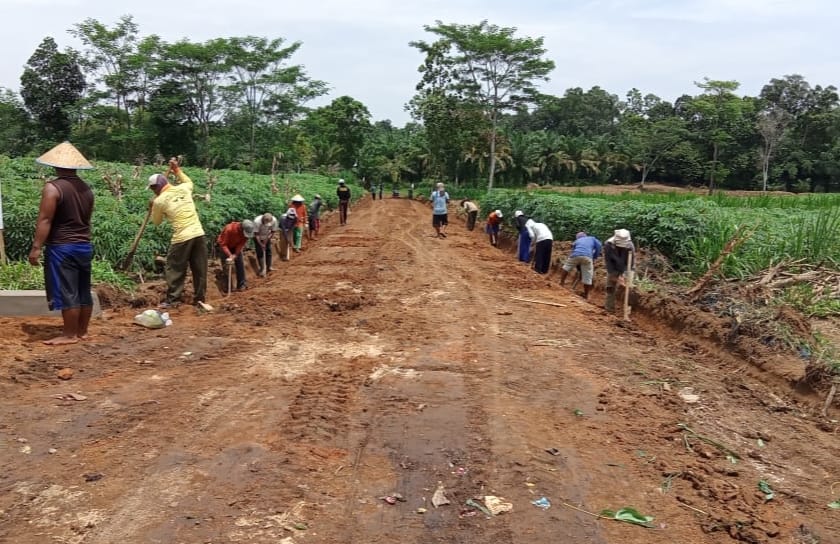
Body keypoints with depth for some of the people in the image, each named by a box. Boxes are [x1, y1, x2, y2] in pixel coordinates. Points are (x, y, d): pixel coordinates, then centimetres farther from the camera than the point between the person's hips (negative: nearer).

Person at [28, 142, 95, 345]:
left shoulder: (53, 187, -13)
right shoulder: (86, 188, 9)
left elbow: (45, 220, -17)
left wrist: (36, 247, -14)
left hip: (62, 247, -7)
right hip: (85, 246, 7)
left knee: (66, 292, -2)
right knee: (83, 291, 11)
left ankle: (69, 335, 4)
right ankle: (82, 331, 19)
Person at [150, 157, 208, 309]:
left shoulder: (159, 200, -2)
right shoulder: (183, 189, 8)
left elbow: (156, 222, 13)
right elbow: (189, 182, 35)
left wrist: (153, 207, 26)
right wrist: (177, 170, 37)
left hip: (181, 237, -5)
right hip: (198, 234, 5)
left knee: (175, 268, 9)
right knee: (200, 268, 10)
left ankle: (172, 298, 13)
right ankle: (199, 298, 17)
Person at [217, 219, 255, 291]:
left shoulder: (247, 232, -23)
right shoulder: (229, 229, -37)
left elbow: (241, 244, -16)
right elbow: (223, 244, -30)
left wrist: (235, 254, -29)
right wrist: (230, 255, -40)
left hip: (236, 247, 4)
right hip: (225, 246, -4)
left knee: (240, 264, -3)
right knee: (226, 266, -9)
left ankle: (242, 285, 3)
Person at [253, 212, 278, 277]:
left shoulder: (274, 220, -29)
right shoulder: (257, 221, -38)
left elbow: (273, 231, -13)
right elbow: (256, 234, -27)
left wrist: (267, 239, -17)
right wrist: (261, 244, -25)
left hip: (267, 237, 3)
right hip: (258, 238, -3)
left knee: (268, 251, 5)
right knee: (260, 253, -7)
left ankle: (269, 267, 18)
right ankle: (262, 270, -2)